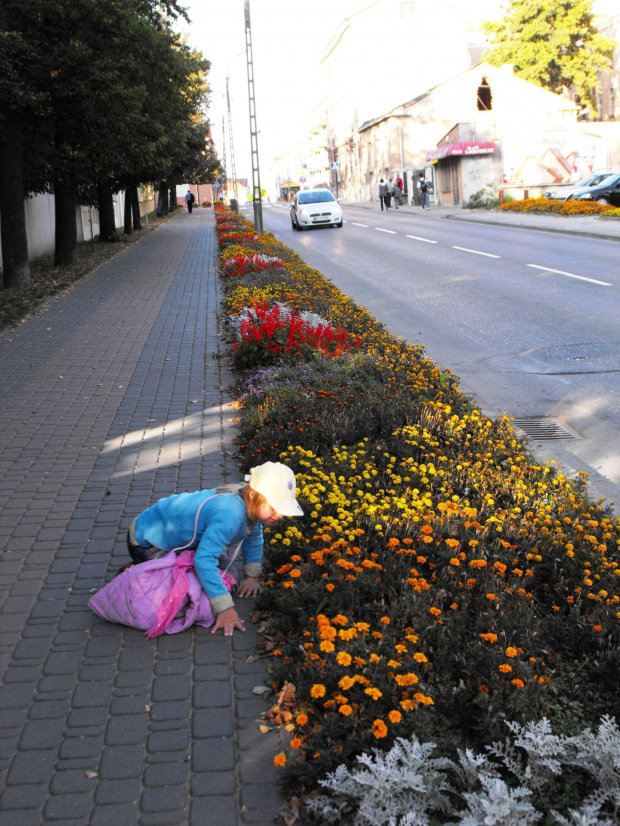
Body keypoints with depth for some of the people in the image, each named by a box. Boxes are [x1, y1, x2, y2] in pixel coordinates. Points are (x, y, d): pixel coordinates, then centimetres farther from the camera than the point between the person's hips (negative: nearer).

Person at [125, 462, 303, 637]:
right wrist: (224, 609, -44)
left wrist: (252, 575, 1)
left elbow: (253, 537, 9)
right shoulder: (229, 515, -41)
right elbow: (203, 560, -47)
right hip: (146, 541, -9)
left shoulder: (250, 505, -12)